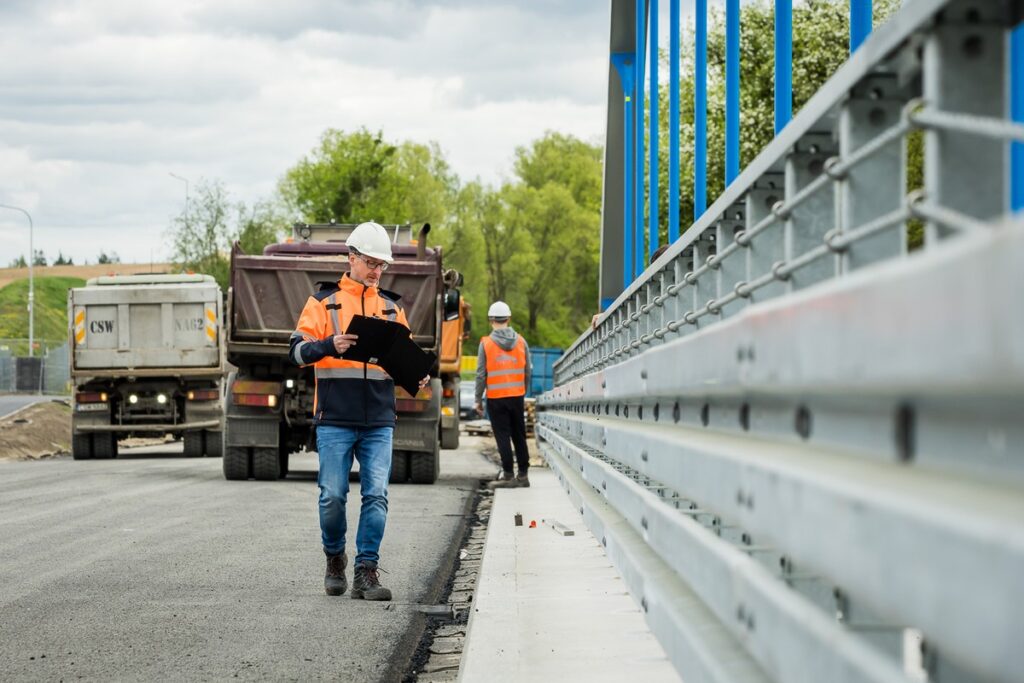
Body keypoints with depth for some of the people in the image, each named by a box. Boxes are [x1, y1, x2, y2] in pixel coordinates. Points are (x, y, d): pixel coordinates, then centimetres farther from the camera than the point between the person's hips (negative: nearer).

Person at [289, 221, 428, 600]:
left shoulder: (391, 307, 15)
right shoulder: (324, 302, 4)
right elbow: (298, 350, -3)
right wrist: (329, 346, -23)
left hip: (379, 422, 3)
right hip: (335, 420, -2)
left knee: (376, 495, -6)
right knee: (333, 495, -2)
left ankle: (366, 572, -4)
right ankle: (335, 559, 21)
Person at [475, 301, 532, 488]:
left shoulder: (486, 344, -7)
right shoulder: (521, 342, 3)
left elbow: (481, 374, -6)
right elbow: (527, 371, 6)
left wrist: (478, 399, 2)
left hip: (495, 398, -3)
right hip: (517, 396, 3)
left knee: (503, 436, 1)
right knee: (519, 436, 11)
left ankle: (508, 474, 0)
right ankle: (523, 474, 15)